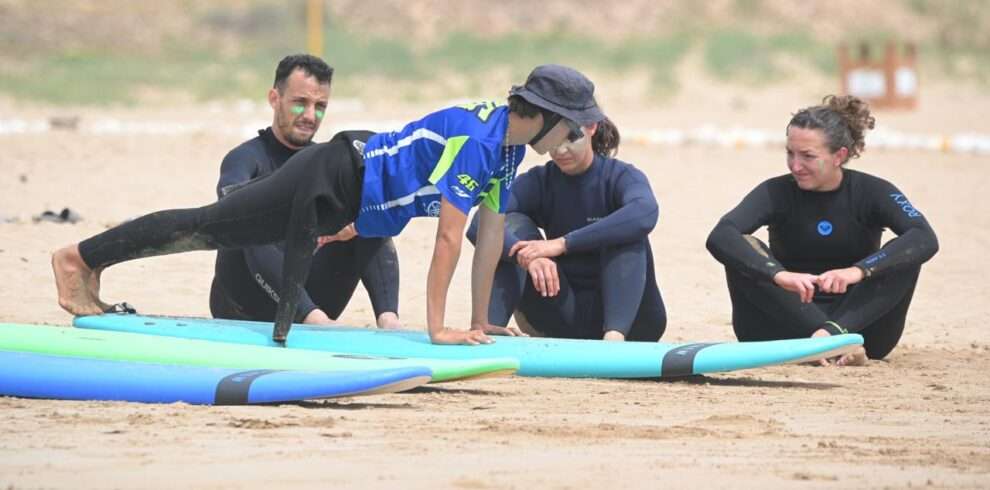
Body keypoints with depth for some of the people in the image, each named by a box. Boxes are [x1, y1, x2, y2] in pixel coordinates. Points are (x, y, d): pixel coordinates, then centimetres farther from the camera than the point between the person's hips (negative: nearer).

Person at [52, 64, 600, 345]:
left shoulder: (507, 145, 2)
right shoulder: (474, 141, -27)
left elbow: (491, 233, 8)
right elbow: (449, 238, -28)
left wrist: (480, 321, 8)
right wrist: (437, 328, -27)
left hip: (349, 198, 9)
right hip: (330, 181, -8)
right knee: (210, 226, -2)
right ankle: (81, 258, 5)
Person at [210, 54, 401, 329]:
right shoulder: (244, 161, -8)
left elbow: (375, 237, -8)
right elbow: (256, 247, -27)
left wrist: (387, 314, -29)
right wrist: (309, 314, -42)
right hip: (244, 315, -4)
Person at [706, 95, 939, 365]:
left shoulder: (872, 192, -5)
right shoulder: (776, 192, -5)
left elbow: (925, 239, -24)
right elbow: (720, 237, -24)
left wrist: (859, 271, -40)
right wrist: (779, 275, -42)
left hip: (858, 321, 0)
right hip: (789, 324, 0)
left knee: (908, 254, -22)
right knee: (744, 249, -23)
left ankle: (834, 333, -41)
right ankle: (829, 337, -39)